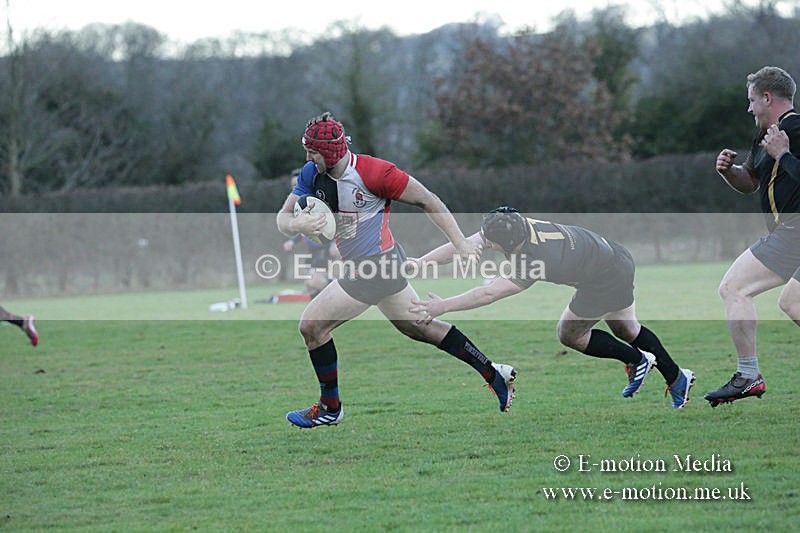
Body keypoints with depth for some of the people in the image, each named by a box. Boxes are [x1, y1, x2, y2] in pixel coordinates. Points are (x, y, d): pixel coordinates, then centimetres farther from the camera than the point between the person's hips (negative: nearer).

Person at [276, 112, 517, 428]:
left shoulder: (374, 172, -21)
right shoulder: (312, 173, -2)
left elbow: (425, 200, -13)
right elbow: (283, 219, -1)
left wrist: (459, 243, -11)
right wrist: (298, 224, -26)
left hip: (375, 269, -8)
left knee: (311, 327, -5)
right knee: (418, 326, 20)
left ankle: (329, 408, 12)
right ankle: (495, 375, 28)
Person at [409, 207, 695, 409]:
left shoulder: (533, 261, -36)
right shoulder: (516, 226, -16)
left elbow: (488, 294, -38)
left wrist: (444, 306, -34)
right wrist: (418, 263, -17)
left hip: (606, 282, -9)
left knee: (570, 335, 9)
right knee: (625, 328, 25)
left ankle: (637, 361, 22)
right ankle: (677, 377, 35)